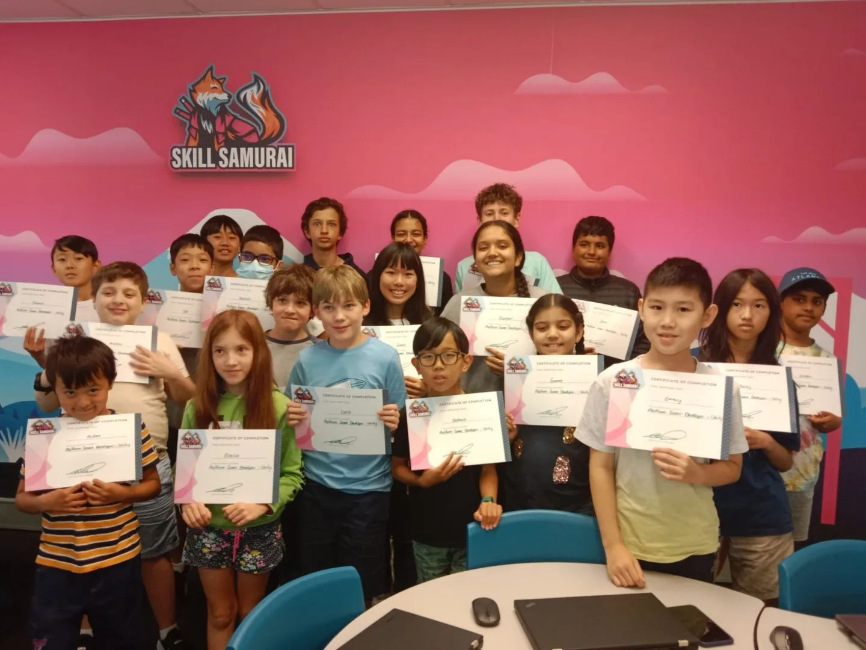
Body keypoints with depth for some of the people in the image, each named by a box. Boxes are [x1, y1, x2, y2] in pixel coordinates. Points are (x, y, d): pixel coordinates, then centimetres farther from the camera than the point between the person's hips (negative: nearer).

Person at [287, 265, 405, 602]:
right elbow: (293, 418, 7)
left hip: (368, 487, -2)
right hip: (316, 486, 2)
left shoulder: (385, 357, -8)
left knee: (362, 588, 14)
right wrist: (292, 419, -14)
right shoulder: (308, 359, -2)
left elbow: (400, 424, -1)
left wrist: (394, 423, -23)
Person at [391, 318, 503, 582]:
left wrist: (488, 500, -20)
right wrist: (422, 480, -17)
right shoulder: (410, 415, -6)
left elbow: (488, 466, -3)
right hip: (426, 534, 1)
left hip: (471, 529, -1)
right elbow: (397, 467, 1)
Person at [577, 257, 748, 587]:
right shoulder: (612, 382, -11)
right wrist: (612, 545, -9)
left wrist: (696, 473, -18)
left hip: (695, 547, 1)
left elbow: (732, 467, 3)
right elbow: (601, 467, -5)